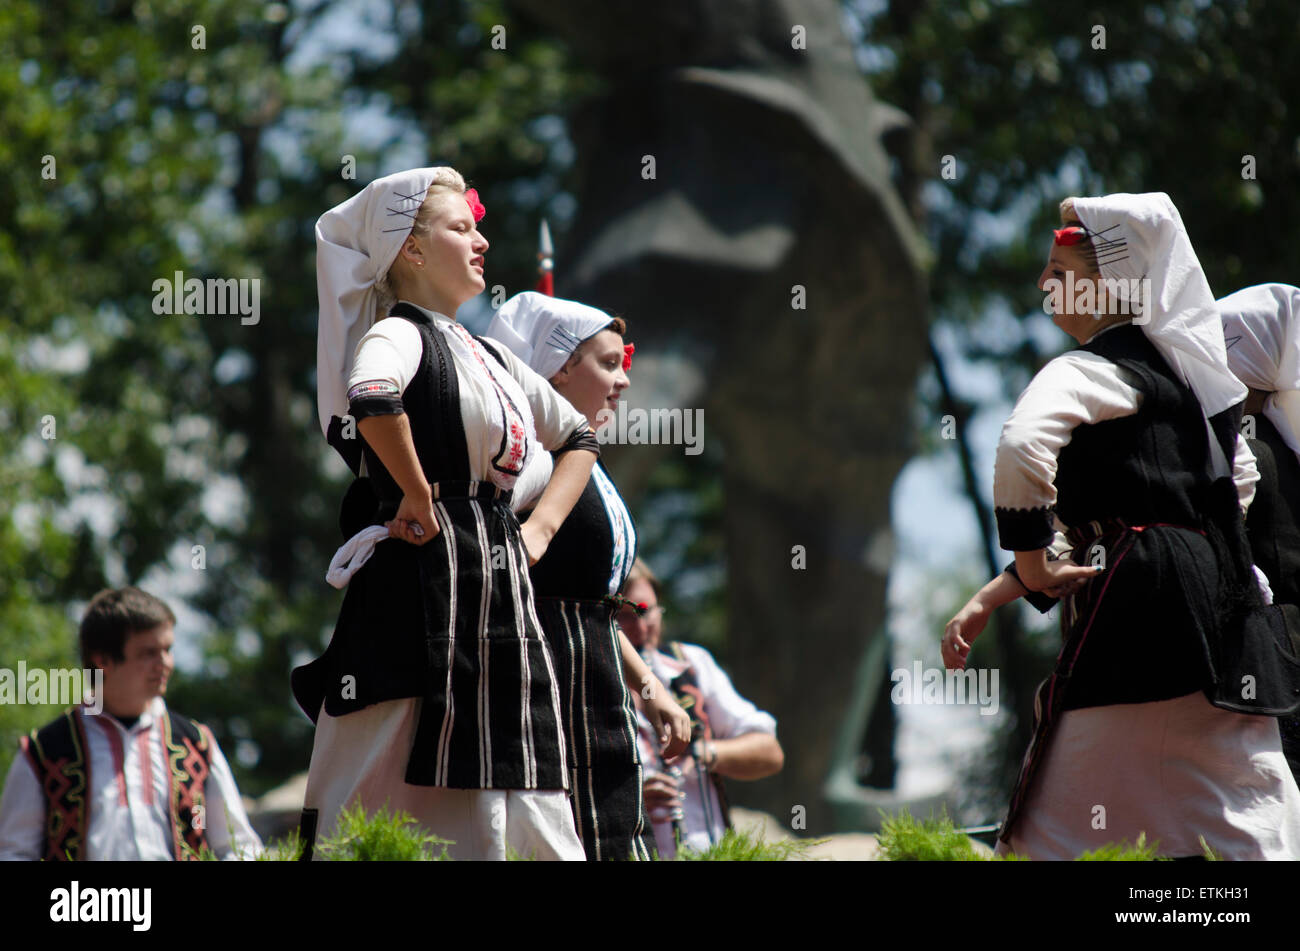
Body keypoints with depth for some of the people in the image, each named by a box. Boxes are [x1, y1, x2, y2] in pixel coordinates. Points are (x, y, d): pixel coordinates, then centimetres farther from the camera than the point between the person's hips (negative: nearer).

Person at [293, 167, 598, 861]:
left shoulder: (487, 354, 19)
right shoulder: (400, 334, -6)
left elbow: (578, 438, 32)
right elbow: (373, 399, -31)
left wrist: (540, 528, 17)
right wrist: (418, 496, -19)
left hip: (501, 588, 8)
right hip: (426, 588, -8)